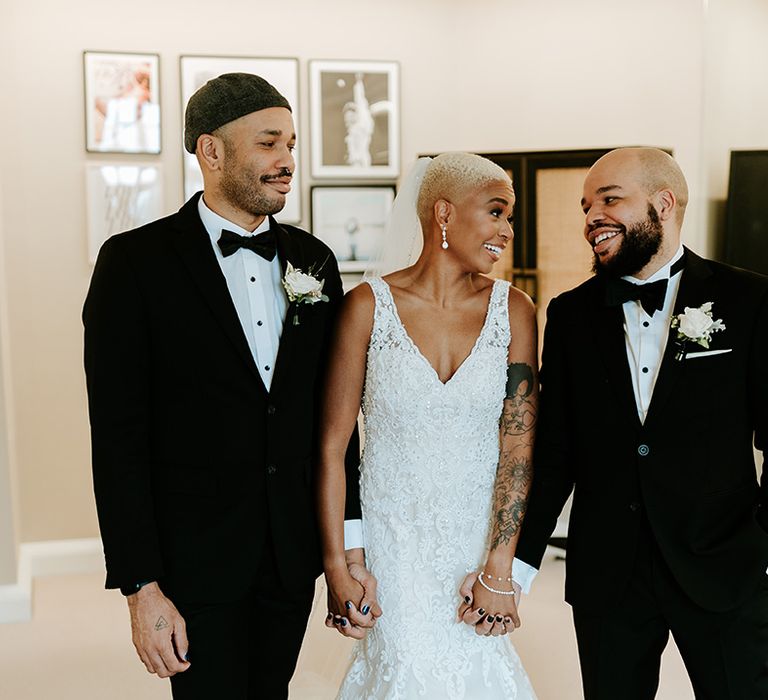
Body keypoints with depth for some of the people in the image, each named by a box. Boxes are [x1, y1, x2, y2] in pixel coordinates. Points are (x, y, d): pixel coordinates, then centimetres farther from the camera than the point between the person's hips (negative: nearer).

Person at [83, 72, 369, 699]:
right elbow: (118, 436, -11)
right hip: (195, 559, -4)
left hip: (293, 555, 5)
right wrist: (141, 586, -14)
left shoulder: (314, 261, 5)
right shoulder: (135, 261, -8)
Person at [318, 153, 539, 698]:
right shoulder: (368, 305, -7)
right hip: (393, 543, -2)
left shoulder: (513, 310, -2)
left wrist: (499, 571, -11)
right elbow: (332, 445, -5)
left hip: (481, 539, 2)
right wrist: (337, 567, -7)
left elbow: (519, 448, -6)